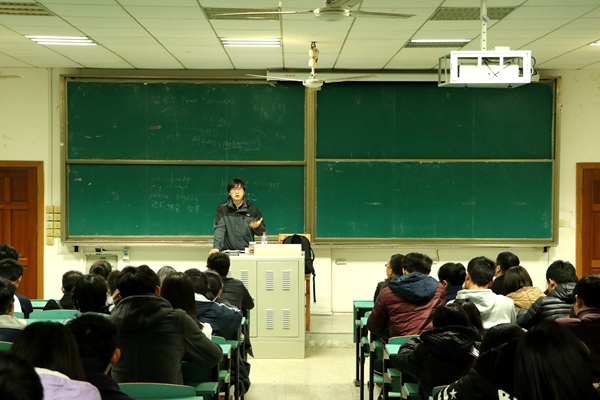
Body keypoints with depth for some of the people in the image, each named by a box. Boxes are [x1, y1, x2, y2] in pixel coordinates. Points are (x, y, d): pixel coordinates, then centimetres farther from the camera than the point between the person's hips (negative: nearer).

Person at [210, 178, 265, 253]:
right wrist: (216, 247, -21)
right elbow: (219, 229, -6)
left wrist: (257, 227, -12)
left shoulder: (253, 209, 6)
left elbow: (262, 232, 11)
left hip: (247, 251, 1)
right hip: (228, 251, -1)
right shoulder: (222, 208, 4)